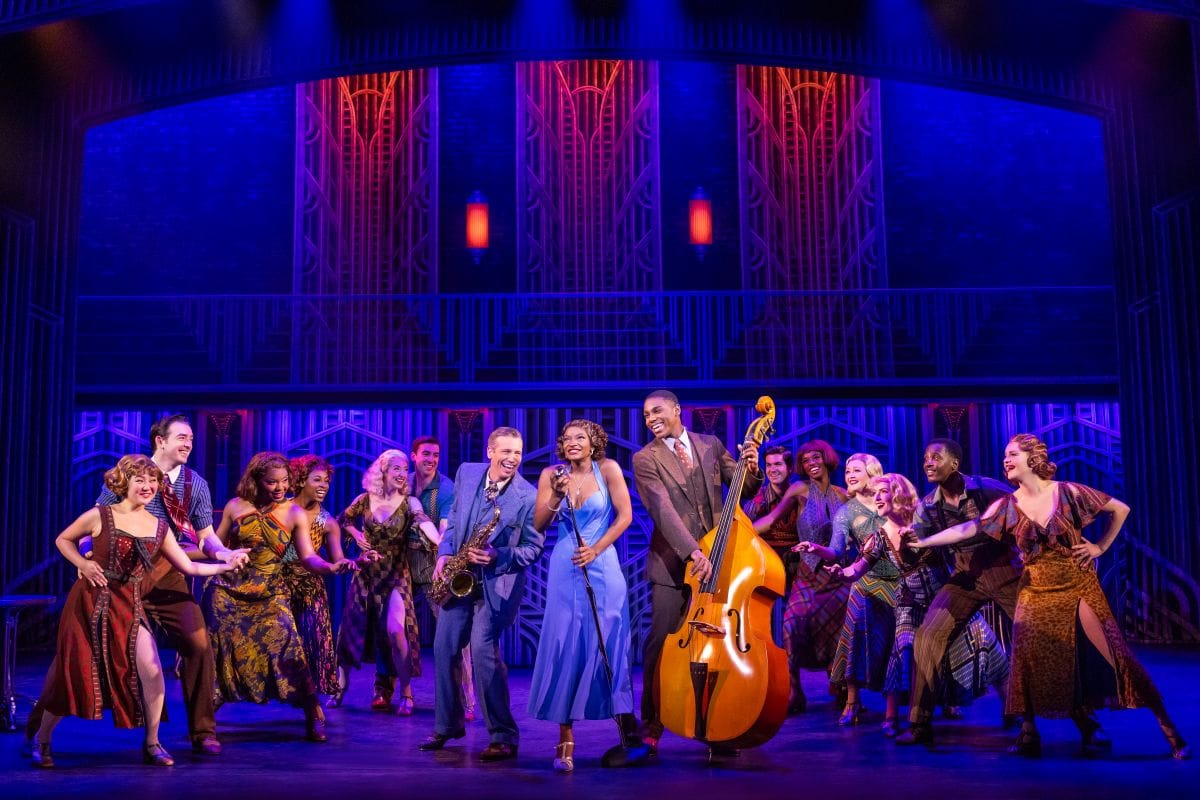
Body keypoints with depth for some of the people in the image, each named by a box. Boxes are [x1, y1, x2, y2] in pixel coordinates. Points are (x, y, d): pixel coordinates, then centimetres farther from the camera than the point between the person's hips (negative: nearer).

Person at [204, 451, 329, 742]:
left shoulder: (295, 514, -3)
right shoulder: (236, 506, 1)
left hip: (269, 595, -2)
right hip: (227, 591, 2)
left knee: (288, 649, -14)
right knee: (218, 653, 4)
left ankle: (314, 719, -2)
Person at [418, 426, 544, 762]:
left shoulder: (527, 496, -14)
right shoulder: (466, 473, 1)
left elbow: (534, 548, -9)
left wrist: (497, 557, -23)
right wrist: (444, 553, 0)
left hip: (496, 582, -6)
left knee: (483, 651, -15)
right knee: (444, 649, 9)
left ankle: (504, 737, -5)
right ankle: (447, 725, 27)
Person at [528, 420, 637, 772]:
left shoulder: (608, 469, 0)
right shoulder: (551, 475, 5)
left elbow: (625, 515, -3)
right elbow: (538, 525, 1)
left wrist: (596, 549, -11)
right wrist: (556, 497, -15)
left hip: (602, 567, -1)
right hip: (565, 570, 2)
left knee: (608, 644, 0)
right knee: (564, 647, -1)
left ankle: (628, 726, 15)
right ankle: (565, 741, 3)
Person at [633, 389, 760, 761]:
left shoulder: (711, 445, 8)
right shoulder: (645, 459, -4)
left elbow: (744, 491, 11)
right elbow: (663, 510, -16)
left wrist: (751, 469, -11)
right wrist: (693, 552, -28)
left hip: (717, 558, 3)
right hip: (673, 563, -3)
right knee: (661, 644, -2)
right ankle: (651, 726, 11)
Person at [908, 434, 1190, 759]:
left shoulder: (1068, 492, -7)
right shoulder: (1007, 506, -2)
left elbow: (1120, 509, 4)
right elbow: (966, 529, -11)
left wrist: (1100, 547, 0)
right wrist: (924, 542, -20)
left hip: (1079, 587, -2)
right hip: (1037, 592, 2)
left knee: (1113, 655, -7)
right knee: (1036, 661, -10)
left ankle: (1169, 730, 4)